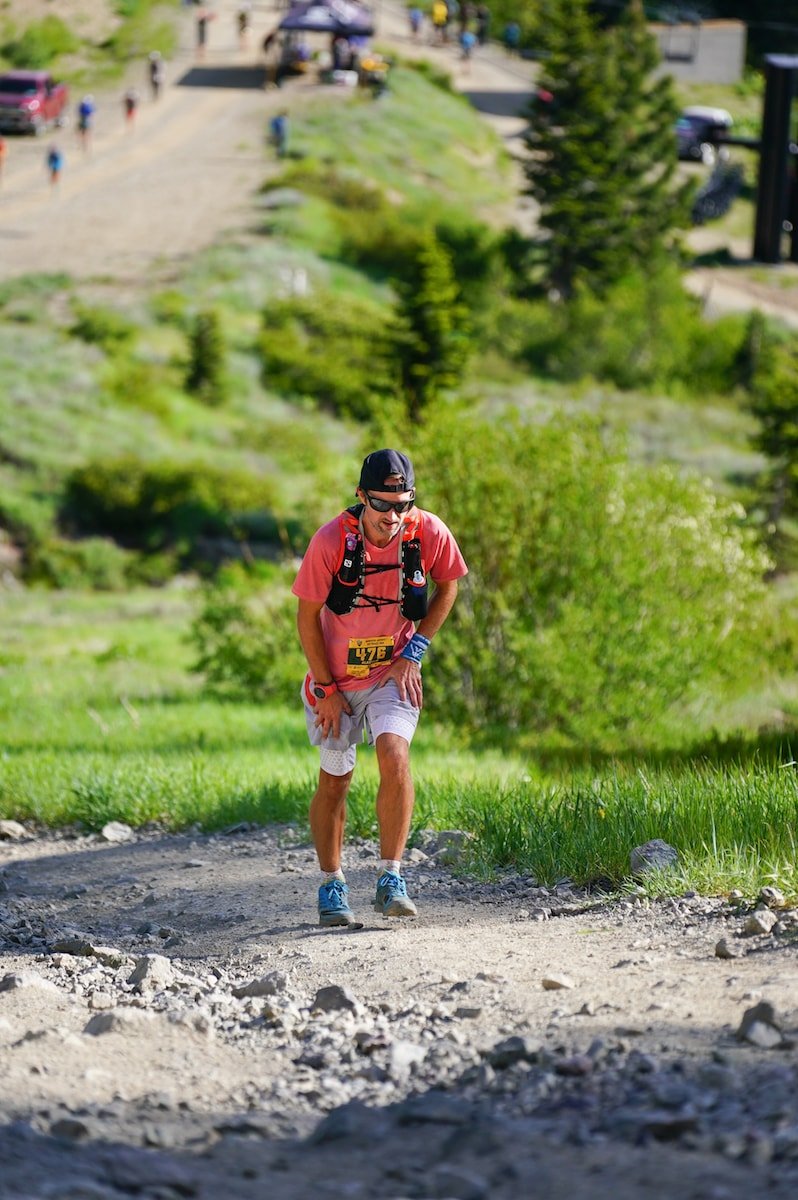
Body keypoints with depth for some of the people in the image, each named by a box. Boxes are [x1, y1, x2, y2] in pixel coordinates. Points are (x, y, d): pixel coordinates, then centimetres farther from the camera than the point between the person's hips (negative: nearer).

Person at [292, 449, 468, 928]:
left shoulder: (429, 533, -17)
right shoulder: (331, 541, -22)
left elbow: (447, 587, 4)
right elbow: (308, 617, -10)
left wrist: (414, 651, -4)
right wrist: (326, 689, -9)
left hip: (394, 673, 0)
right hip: (335, 676, 0)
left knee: (394, 754, -23)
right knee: (336, 779, 8)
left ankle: (391, 878, -16)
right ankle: (332, 885, 25)